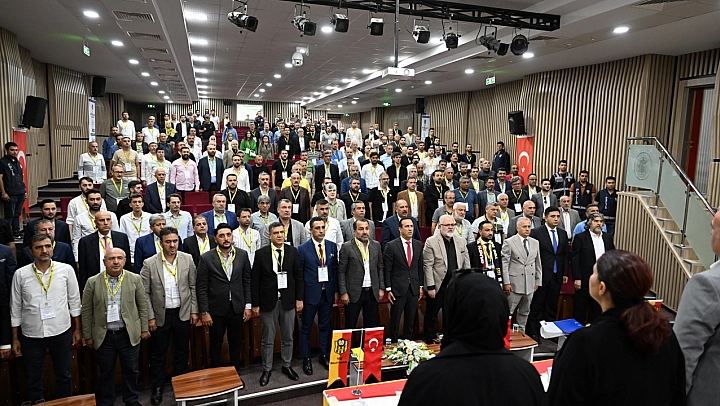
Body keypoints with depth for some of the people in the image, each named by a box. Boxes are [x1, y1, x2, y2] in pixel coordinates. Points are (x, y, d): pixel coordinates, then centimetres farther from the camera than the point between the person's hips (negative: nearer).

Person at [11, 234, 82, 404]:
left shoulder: (66, 270, -5)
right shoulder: (20, 274, -4)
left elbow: (74, 301, 2)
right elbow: (15, 309, 4)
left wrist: (78, 329, 5)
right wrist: (15, 339, 7)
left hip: (61, 332, 0)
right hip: (31, 335, 0)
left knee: (64, 376, 14)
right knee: (33, 381, 13)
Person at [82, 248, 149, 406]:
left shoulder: (135, 279, -3)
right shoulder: (93, 282, -4)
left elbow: (143, 305, 3)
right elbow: (86, 311, 1)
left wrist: (144, 329, 3)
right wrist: (88, 336, 2)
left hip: (129, 335, 1)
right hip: (104, 336, 0)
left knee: (131, 371, 13)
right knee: (105, 374, 13)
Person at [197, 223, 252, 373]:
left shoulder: (242, 255, -2)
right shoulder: (206, 258, -9)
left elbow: (247, 281, 3)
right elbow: (201, 288, -7)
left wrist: (248, 306, 0)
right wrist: (204, 312, -8)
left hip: (237, 308, 2)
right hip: (216, 309, -2)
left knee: (236, 343, 15)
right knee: (216, 344, 13)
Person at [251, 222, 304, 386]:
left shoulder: (292, 251, -1)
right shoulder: (261, 253, -6)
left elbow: (298, 276, 3)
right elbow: (254, 280, -4)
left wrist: (299, 298, -1)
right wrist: (255, 304, -6)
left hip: (288, 301, 2)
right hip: (268, 302, -2)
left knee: (288, 338, 14)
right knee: (268, 340, 10)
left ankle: (287, 366, 32)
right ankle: (267, 369, 26)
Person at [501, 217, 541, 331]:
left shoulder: (535, 243, 11)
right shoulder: (509, 242, -5)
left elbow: (538, 263, 15)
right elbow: (504, 263, -8)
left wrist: (538, 281, 10)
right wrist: (506, 283, -13)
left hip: (530, 284, 5)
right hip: (514, 283, -5)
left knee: (525, 312, 14)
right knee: (507, 312, -2)